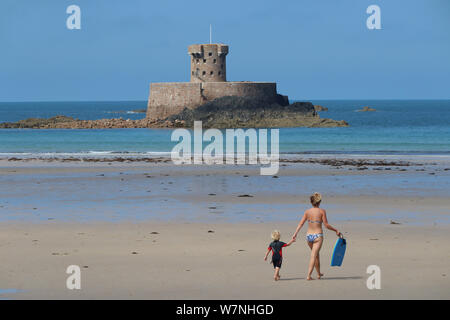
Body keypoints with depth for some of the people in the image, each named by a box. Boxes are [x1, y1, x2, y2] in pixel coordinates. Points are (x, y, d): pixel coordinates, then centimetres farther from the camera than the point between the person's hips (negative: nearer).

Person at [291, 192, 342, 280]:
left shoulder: (307, 211, 2)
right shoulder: (322, 211, -8)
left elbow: (301, 223, -2)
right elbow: (326, 225, -8)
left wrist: (295, 233, 2)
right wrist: (336, 230, 3)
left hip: (309, 236, 5)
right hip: (318, 235, -5)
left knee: (316, 254, 23)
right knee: (314, 256, -6)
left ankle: (319, 274, 35)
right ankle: (308, 275, -16)